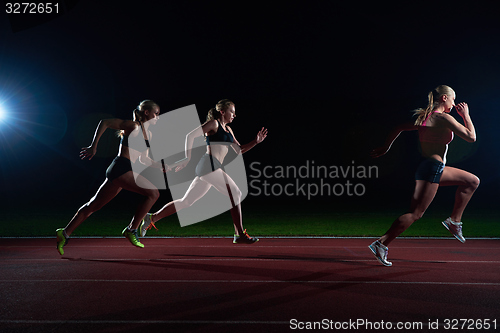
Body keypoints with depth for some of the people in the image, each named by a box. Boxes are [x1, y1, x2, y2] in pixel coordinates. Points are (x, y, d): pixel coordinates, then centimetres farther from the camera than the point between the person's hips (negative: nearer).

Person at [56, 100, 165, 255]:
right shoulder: (132, 126, -6)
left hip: (118, 172, 9)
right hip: (121, 168, -9)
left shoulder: (147, 133, 19)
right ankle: (131, 230, -9)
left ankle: (65, 233, 21)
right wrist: (94, 146, -12)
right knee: (153, 193, -16)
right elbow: (104, 122, -7)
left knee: (94, 205, 13)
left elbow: (143, 159, 24)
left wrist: (161, 166, 15)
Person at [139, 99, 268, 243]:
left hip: (214, 168, 9)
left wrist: (256, 141, 13)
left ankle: (152, 218, 15)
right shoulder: (214, 123, -2)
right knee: (235, 193, -9)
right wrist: (188, 158, -11)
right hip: (209, 165, -9)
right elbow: (191, 135, -8)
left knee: (186, 201, 9)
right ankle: (240, 234, -7)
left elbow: (240, 150, 25)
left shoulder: (228, 129, 24)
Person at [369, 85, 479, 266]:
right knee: (415, 213, -9)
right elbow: (471, 137, -7)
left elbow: (399, 128, 15)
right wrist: (466, 115, 4)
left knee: (472, 181, 19)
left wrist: (386, 147, 21)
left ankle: (454, 220, 19)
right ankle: (381, 244, -9)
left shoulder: (424, 116, 12)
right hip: (432, 168, -10)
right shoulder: (444, 118, -12)